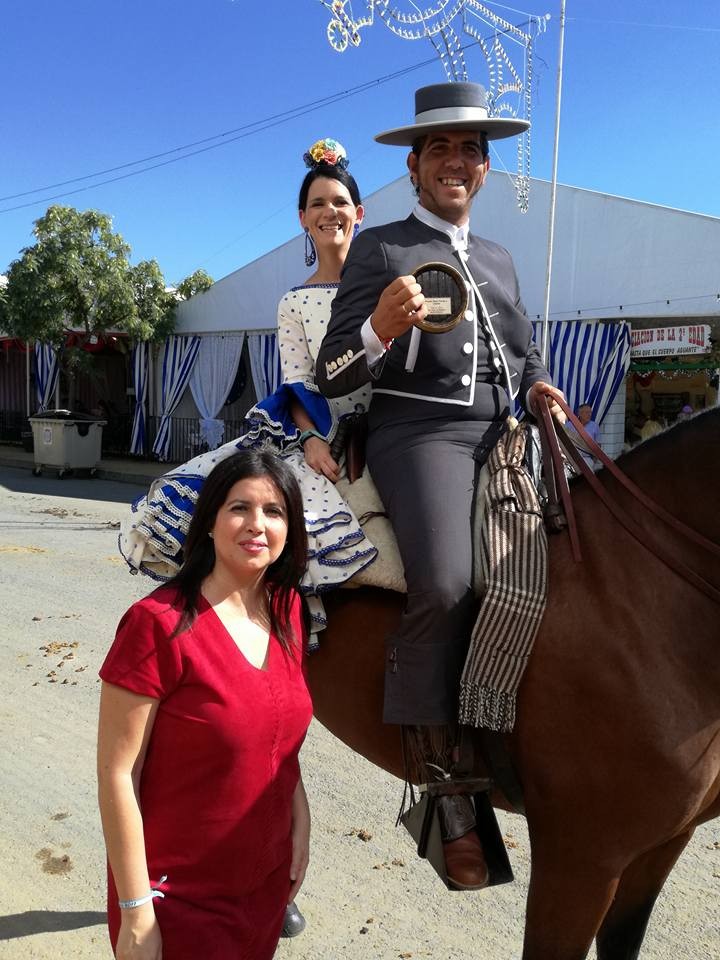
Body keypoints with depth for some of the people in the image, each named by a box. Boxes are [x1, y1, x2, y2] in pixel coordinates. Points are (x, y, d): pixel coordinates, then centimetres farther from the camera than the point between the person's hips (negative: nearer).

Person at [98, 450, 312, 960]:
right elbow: (117, 774, -19)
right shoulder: (160, 623, -22)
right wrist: (136, 912, -16)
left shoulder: (287, 610, -3)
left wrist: (301, 825, 1)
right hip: (178, 896, -5)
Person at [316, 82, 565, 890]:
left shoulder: (500, 262, 24)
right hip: (421, 433, -6)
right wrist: (380, 328, -21)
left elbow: (525, 356, 29)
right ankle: (441, 791, -15)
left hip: (504, 433, 7)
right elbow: (334, 378, -1)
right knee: (445, 581, -31)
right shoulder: (378, 250, 7)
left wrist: (539, 388, 5)